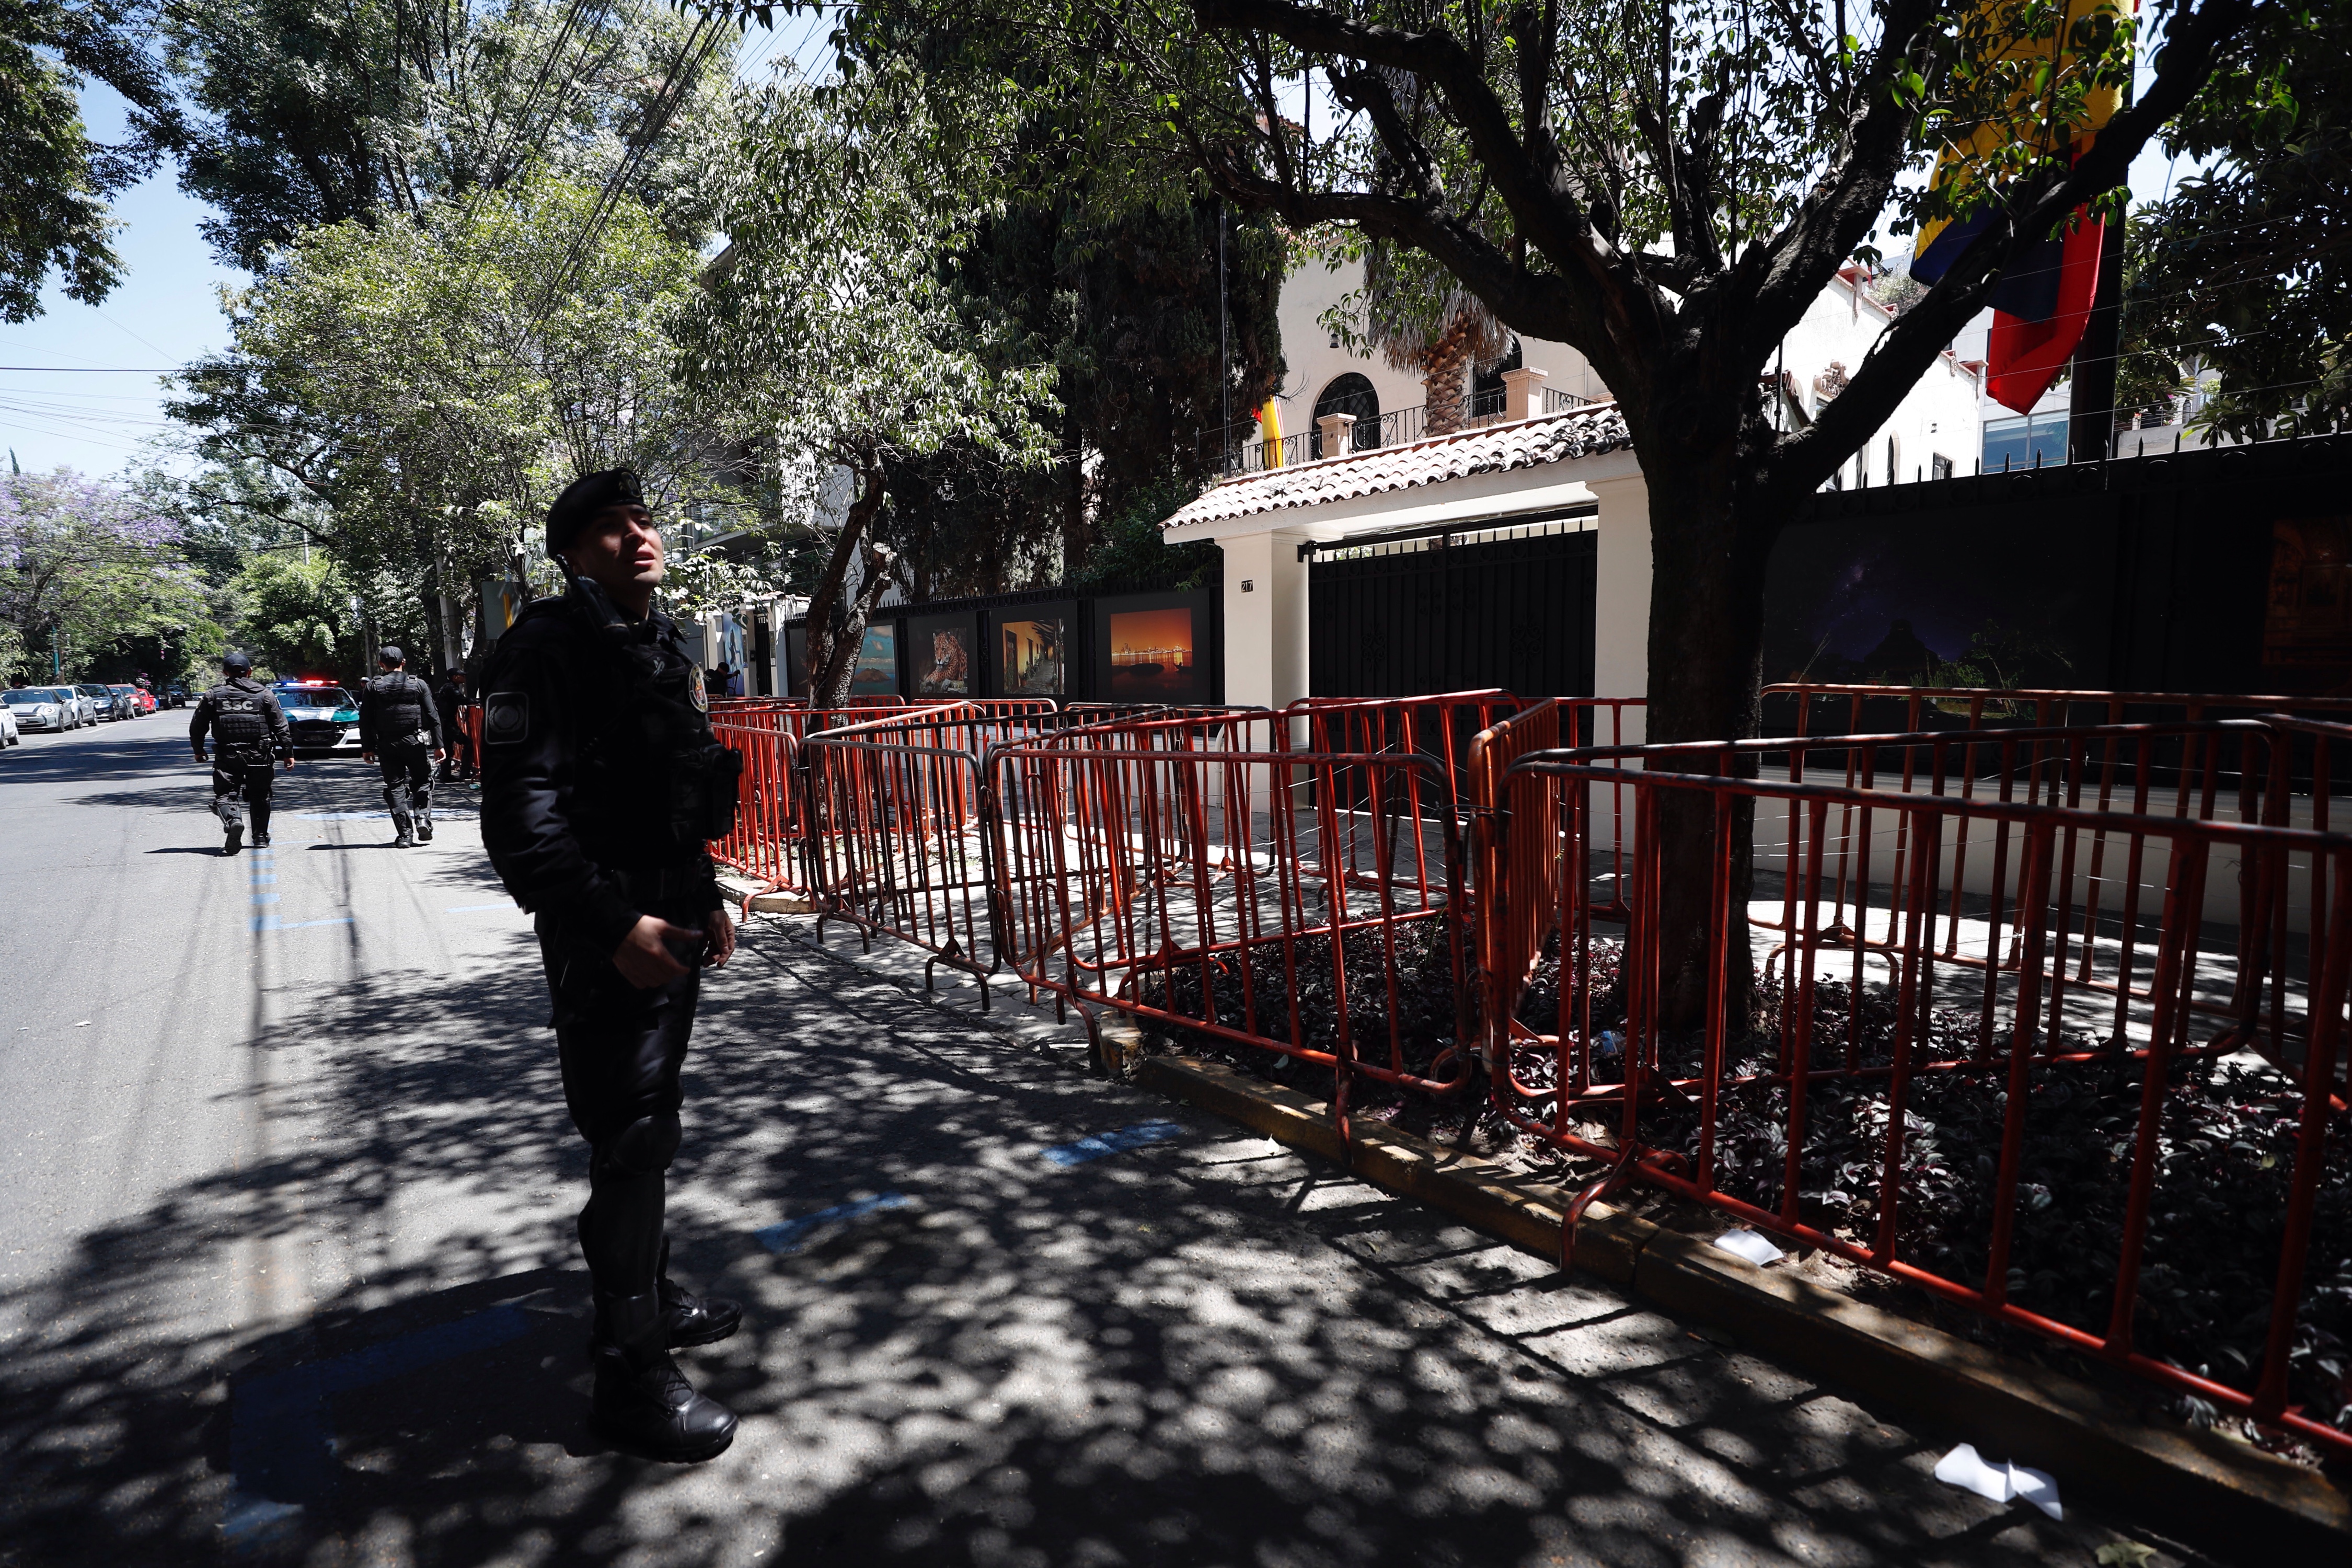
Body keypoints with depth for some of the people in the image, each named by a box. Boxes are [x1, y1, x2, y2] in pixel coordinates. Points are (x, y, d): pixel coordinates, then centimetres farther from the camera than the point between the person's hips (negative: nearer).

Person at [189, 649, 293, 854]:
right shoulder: (265, 694, 1)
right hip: (259, 757, 1)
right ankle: (261, 837, 19)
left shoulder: (212, 696, 4)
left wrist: (198, 751, 25)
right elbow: (281, 726, 1)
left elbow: (197, 728, 10)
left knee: (225, 795, 1)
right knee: (259, 798, 15)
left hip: (227, 758, 0)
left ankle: (232, 820, -30)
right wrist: (288, 752, 7)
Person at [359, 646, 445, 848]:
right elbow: (433, 716, 0)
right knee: (422, 781, 13)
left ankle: (405, 834, -1)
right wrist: (438, 745, 3)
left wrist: (367, 748, 7)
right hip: (415, 741, 0)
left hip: (387, 745, 1)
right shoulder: (419, 685, 1)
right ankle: (423, 818, -8)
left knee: (395, 787, 4)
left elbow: (365, 720, 2)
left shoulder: (372, 687, 3)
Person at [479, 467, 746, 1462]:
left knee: (650, 1123, 20)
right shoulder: (550, 644, -13)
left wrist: (704, 898, 18)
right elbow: (521, 810, -21)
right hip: (605, 932, -9)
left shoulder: (662, 646, 15)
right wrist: (613, 924, -25)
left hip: (668, 915, 9)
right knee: (631, 1138, -3)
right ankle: (630, 1372, 11)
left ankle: (651, 1297, 38)